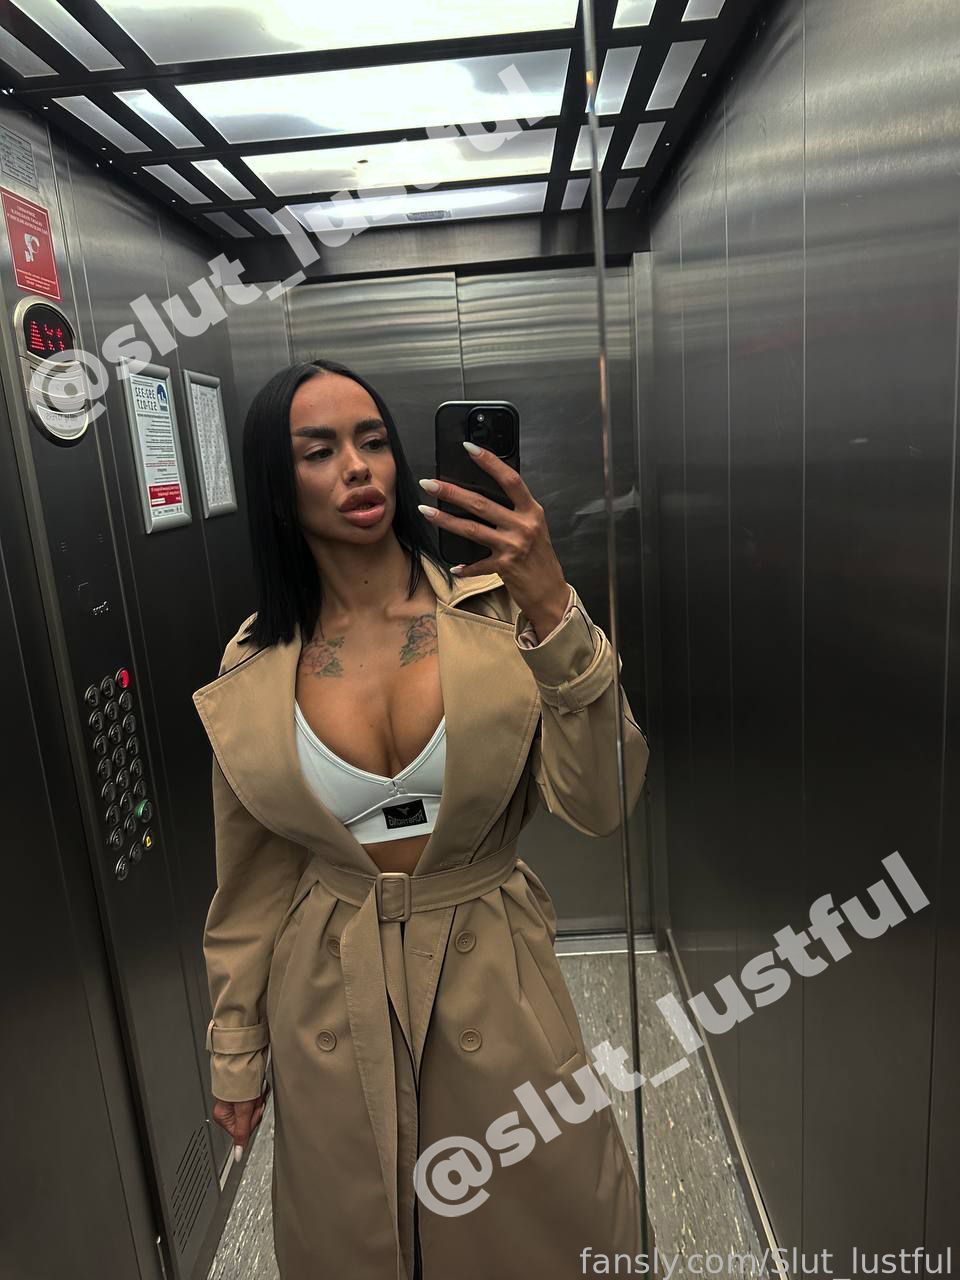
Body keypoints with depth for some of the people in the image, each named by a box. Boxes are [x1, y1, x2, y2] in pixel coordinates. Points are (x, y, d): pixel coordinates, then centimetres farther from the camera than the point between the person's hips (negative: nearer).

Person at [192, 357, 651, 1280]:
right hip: (331, 1010, 1)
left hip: (496, 988, 0)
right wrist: (236, 1055, 10)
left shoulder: (493, 609, -12)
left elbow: (598, 806, -18)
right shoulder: (254, 670, -6)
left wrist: (552, 611, -29)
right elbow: (251, 884, 2)